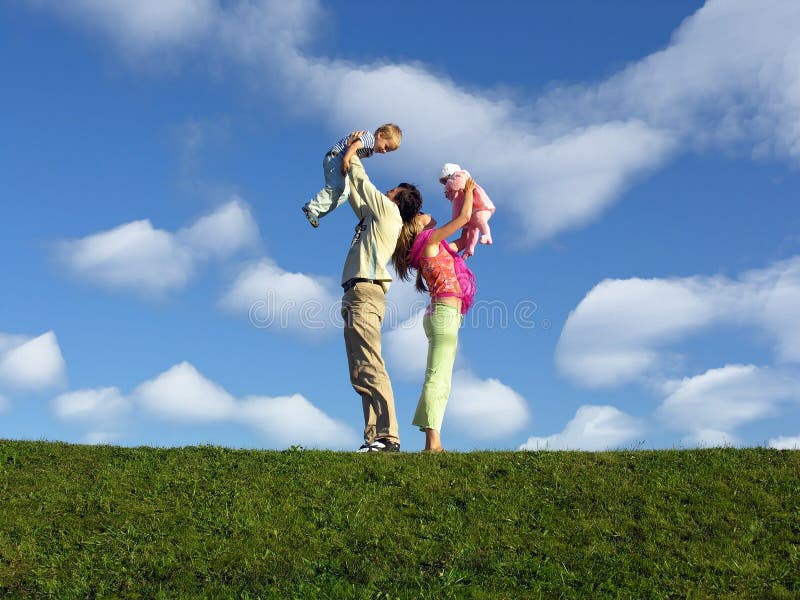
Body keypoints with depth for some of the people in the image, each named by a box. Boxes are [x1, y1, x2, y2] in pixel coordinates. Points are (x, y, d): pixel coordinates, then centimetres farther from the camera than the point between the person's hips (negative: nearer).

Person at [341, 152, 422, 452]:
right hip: (357, 296, 10)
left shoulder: (388, 211, 5)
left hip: (364, 293, -10)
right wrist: (351, 160, 41)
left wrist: (353, 158, 28)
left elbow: (361, 184, 12)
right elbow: (357, 193, 39)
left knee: (370, 369, -20)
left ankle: (388, 436, -26)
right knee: (361, 374, 3)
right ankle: (374, 438, -3)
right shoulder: (376, 216, 28)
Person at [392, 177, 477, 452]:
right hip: (445, 312, -10)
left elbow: (463, 241, 34)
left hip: (442, 314, 10)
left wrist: (466, 196, 35)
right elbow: (464, 217, -2)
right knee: (437, 378, -17)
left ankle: (431, 443, 0)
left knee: (439, 381, 4)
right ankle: (434, 442, -24)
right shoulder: (430, 239, 1)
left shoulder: (438, 248, 24)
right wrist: (469, 191, 15)